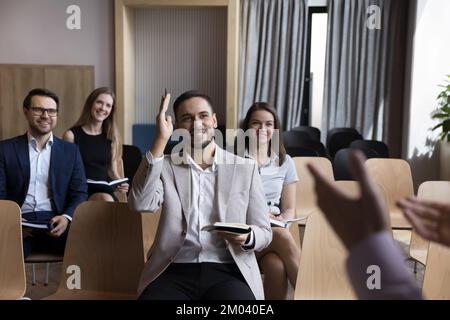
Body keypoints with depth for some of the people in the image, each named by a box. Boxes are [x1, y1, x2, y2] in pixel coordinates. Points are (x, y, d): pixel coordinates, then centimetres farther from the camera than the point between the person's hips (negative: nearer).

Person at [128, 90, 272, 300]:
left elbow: (264, 232, 10)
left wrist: (247, 238, -14)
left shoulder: (246, 168, 8)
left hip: (228, 271, 0)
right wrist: (161, 140, -13)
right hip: (174, 271, 1)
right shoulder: (166, 166, 8)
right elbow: (141, 203, -12)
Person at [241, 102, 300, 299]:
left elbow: (289, 209, 14)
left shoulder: (285, 162, 14)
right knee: (282, 236, -36)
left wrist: (280, 221, -11)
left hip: (276, 231, 2)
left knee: (277, 266, -35)